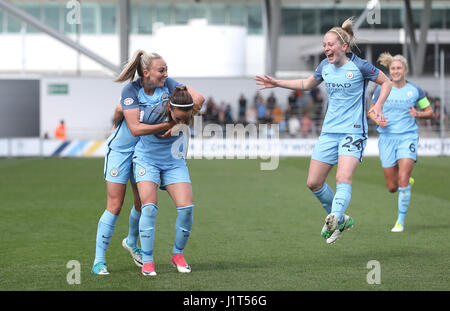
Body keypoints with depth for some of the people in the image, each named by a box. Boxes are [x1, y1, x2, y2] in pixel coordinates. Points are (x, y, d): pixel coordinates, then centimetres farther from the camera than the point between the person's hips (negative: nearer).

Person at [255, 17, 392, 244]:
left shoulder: (359, 66, -9)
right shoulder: (325, 66, 7)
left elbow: (386, 83, 3)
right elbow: (307, 84, 26)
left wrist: (378, 104, -14)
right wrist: (277, 83, 19)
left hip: (353, 131, -6)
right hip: (329, 131, 6)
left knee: (344, 178, -27)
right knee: (314, 183, 4)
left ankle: (334, 218, -45)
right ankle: (341, 219, 22)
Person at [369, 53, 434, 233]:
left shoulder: (415, 91, 0)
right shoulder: (381, 90, 2)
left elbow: (430, 112, 9)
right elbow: (371, 111, 14)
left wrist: (418, 114, -12)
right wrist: (377, 120, -8)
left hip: (408, 137, -2)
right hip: (387, 138, 2)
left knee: (403, 180, -18)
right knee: (392, 187, 3)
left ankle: (401, 220, -5)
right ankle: (407, 183, 40)